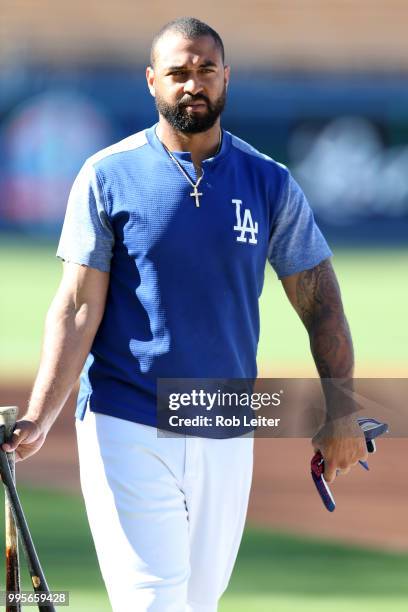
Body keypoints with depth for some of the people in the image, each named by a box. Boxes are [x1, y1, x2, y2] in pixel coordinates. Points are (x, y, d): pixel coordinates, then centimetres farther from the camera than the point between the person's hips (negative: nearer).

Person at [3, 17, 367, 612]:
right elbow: (78, 306, -7)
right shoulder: (107, 177, -2)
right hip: (126, 431, -3)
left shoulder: (271, 184, 5)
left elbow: (319, 301, 8)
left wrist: (339, 413, 0)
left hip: (226, 437, 3)